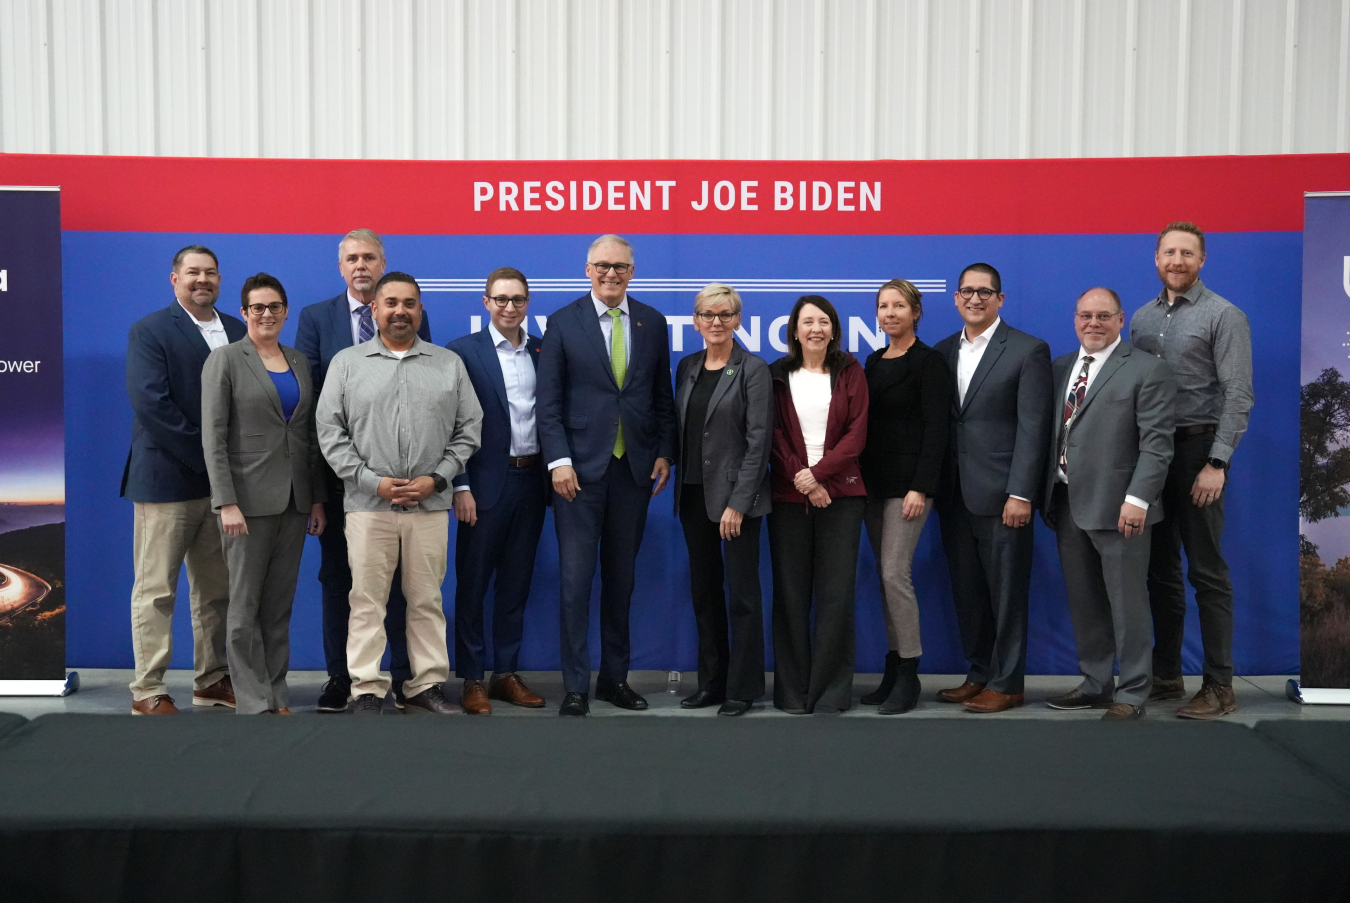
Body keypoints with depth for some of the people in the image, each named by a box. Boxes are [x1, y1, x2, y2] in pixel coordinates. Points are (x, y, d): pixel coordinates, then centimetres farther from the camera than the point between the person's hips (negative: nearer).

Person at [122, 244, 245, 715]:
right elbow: (150, 402, -14)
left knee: (216, 589, 12)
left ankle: (212, 679, 23)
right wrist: (204, 456, -17)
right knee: (155, 589, 1)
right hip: (167, 478, -5)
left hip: (224, 478, 5)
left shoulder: (238, 331, 13)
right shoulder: (149, 331, -3)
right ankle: (147, 692, 8)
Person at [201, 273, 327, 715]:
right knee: (245, 605, 1)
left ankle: (277, 694, 19)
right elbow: (213, 437, -9)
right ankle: (255, 703, 8)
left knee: (280, 604, 10)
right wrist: (227, 503, -16)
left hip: (294, 499, 5)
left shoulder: (299, 361, 12)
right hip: (249, 500, -5)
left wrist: (317, 497, 9)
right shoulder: (225, 359, -3)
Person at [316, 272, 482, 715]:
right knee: (367, 601, 1)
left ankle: (427, 685, 16)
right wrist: (372, 481, -8)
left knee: (427, 600, 6)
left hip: (431, 504, 1)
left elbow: (468, 429, 7)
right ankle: (367, 690, 10)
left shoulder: (449, 364, 10)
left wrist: (436, 479, -5)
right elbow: (330, 432, 2)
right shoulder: (346, 363, 7)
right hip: (368, 503, -1)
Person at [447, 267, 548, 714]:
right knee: (473, 583, 4)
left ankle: (506, 674, 22)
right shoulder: (464, 351, -3)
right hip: (487, 483, -4)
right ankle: (472, 679, 14)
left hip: (531, 480, 4)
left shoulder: (544, 351, 9)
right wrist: (460, 487, -11)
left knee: (516, 583, 12)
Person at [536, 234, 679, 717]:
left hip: (635, 467, 3)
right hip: (580, 467, -2)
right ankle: (575, 685, 7)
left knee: (621, 576, 10)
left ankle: (615, 677, 21)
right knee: (576, 576, -2)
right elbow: (549, 400, -2)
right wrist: (559, 460, -10)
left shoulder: (652, 323, 8)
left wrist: (664, 453, 4)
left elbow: (663, 396, 12)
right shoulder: (563, 322, 0)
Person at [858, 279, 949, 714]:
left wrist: (921, 487, -19)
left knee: (895, 573, -10)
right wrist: (857, 478, 11)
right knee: (885, 576, 9)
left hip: (907, 482, -7)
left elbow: (935, 429, -12)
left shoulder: (927, 362, -6)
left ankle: (908, 675, 1)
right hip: (873, 482, 7)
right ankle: (894, 670, 16)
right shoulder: (874, 361, 15)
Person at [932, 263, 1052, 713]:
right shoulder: (943, 352, 12)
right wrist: (934, 488, 6)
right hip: (954, 495, 5)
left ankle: (1007, 683, 14)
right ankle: (979, 674, 25)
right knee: (967, 592, 12)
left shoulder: (1028, 351, -4)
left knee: (1006, 593, 3)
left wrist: (1020, 494, -15)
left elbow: (1033, 428, -9)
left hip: (1000, 495, -5)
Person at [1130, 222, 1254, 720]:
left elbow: (1238, 395, -10)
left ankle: (1219, 686, 4)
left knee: (1206, 571, -3)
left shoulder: (1223, 316, -4)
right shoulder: (1141, 318, 13)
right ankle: (1166, 674, 21)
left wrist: (1217, 463, -17)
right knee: (1160, 568, 11)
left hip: (1197, 449, -5)